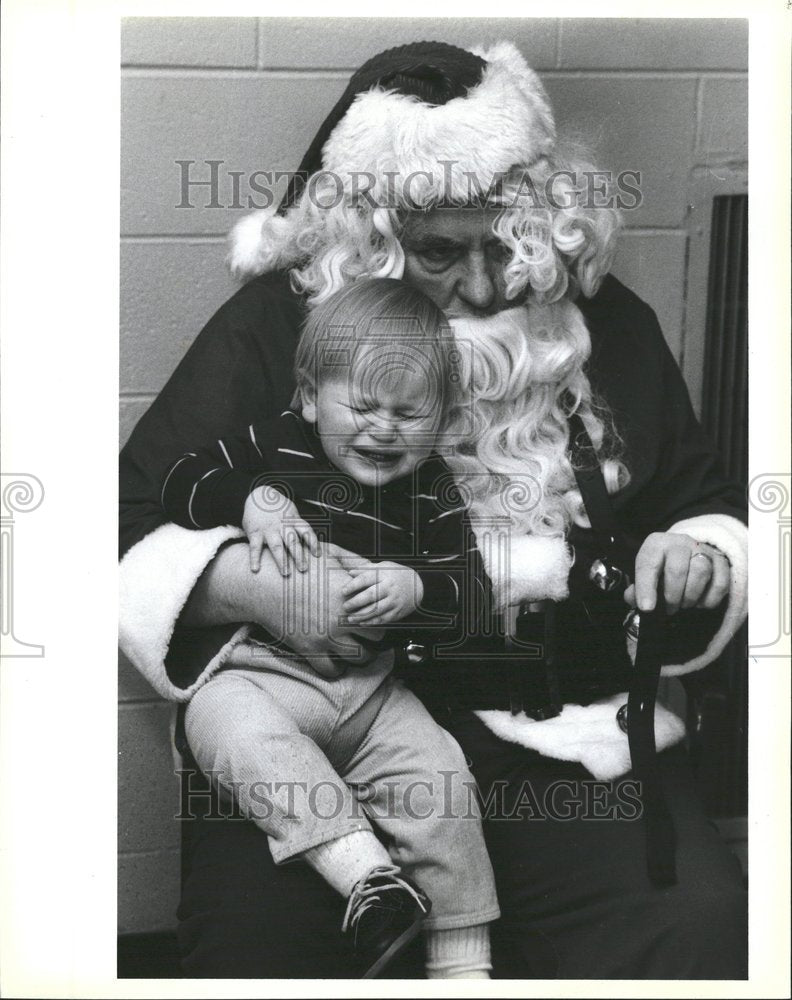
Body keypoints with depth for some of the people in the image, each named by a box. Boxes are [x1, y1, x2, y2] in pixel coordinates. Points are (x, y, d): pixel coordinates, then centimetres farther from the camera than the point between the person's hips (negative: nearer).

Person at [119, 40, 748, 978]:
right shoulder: (272, 328, 0)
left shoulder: (607, 322, 8)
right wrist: (256, 584, -21)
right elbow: (134, 527, -2)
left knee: (693, 929, -17)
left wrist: (696, 558, -3)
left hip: (569, 733, 3)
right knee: (252, 946, -22)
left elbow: (706, 502, 20)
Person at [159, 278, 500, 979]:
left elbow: (470, 593, 3)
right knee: (229, 722, -34)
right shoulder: (275, 445, 6)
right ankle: (368, 875, -40)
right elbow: (183, 483, 6)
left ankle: (463, 958, -1)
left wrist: (415, 587, -20)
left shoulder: (431, 489, 8)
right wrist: (250, 500, -14)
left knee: (438, 775, -18)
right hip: (259, 669, -1)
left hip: (372, 685, 1)